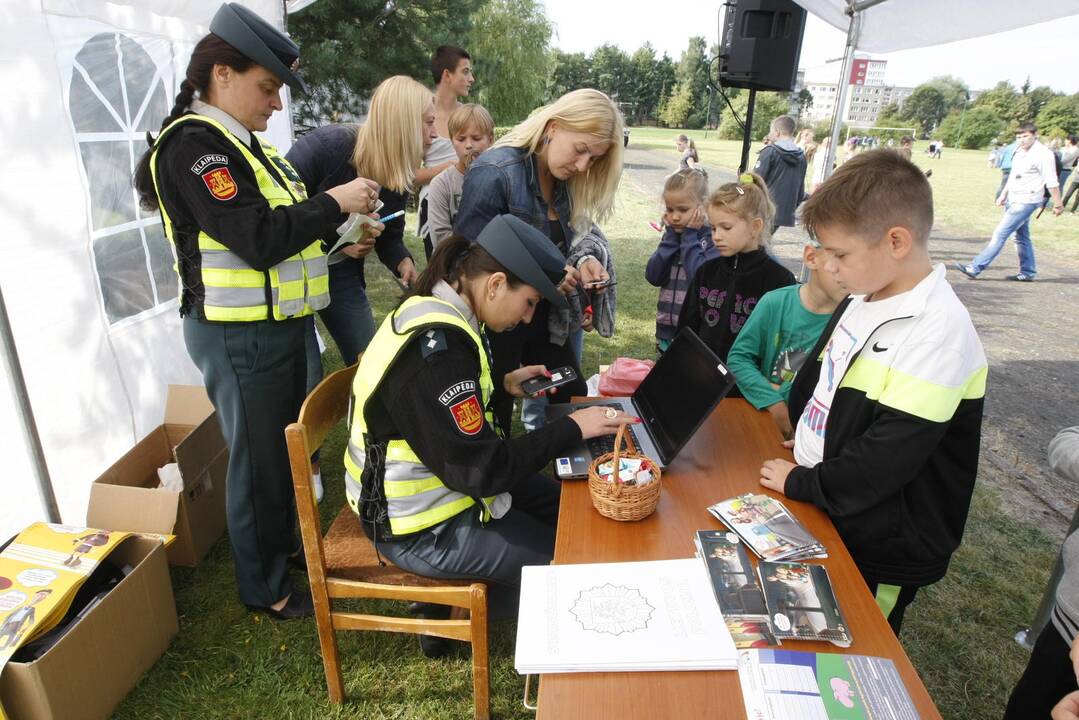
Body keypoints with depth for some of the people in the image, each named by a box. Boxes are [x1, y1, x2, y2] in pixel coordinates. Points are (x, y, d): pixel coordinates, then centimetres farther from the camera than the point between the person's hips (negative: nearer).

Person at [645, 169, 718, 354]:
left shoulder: (714, 237, -10)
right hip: (667, 329, 6)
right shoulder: (673, 235, 7)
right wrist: (671, 236, -8)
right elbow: (653, 276, -5)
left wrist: (690, 236, -15)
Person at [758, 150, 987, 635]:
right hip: (821, 508, 7)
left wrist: (801, 483, -15)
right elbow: (816, 375, 14)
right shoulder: (862, 300, -1)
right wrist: (801, 438, 7)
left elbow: (887, 459, -26)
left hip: (881, 550, -7)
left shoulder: (940, 331, -26)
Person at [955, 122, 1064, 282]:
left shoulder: (1043, 154, -13)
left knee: (1000, 234, -13)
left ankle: (975, 268, -15)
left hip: (1026, 201, -9)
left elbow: (1052, 183, -12)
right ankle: (1027, 272, 24)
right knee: (1021, 237, 15)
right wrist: (1003, 195, 20)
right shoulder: (1020, 152, 10)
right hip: (1013, 199, 9)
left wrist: (1058, 204, -8)